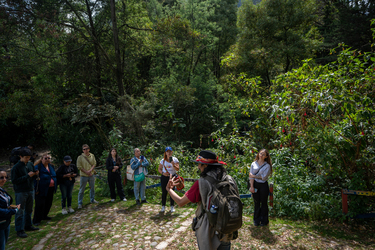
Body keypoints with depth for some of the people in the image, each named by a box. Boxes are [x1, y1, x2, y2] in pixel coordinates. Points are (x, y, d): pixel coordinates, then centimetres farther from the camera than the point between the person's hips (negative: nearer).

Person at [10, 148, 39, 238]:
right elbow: (14, 181, -16)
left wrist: (36, 175, -10)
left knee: (29, 210, 17)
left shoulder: (30, 164, 4)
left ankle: (28, 226, 31)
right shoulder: (16, 167, -13)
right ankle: (19, 230, 10)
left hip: (30, 191, 6)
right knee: (20, 212, 0)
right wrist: (27, 176, -23)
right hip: (20, 192, -6)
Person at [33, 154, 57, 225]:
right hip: (42, 189, -7)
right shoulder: (38, 167, -12)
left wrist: (55, 187, 14)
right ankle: (36, 220, 11)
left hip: (50, 189, 7)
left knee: (48, 203, 15)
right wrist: (36, 189, -16)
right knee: (40, 204, -2)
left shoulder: (51, 166, 9)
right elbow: (35, 179, -13)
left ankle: (44, 216, 33)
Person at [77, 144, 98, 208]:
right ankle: (80, 203, 14)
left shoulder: (92, 156, 2)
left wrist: (90, 170, -14)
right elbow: (79, 167, -9)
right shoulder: (80, 157, -9)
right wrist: (86, 172, -13)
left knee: (92, 188, 16)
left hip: (91, 175, 4)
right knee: (81, 190, 3)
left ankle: (92, 199, 33)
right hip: (84, 176, -4)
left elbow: (94, 164, 2)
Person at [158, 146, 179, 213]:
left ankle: (172, 206, 16)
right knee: (164, 192, 4)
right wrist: (163, 173, -11)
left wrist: (173, 165, -27)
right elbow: (159, 169, 9)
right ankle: (163, 206, 16)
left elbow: (177, 169, -8)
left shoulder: (175, 159, -1)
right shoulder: (163, 160, 3)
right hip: (164, 177, 1)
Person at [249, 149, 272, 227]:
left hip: (263, 185, -2)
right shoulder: (253, 164, 4)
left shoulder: (267, 166, -3)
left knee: (264, 203, 7)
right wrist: (252, 187, -8)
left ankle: (264, 221, 21)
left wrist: (254, 176, -7)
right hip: (255, 185, 2)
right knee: (256, 203, 8)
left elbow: (264, 177, -11)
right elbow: (251, 176, -1)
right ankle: (256, 220, 21)